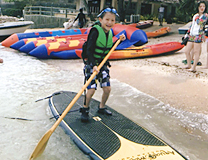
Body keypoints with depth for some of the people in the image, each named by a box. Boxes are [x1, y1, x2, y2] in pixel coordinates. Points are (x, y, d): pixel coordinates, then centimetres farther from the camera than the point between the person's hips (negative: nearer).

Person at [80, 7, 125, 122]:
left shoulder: (109, 33, 4)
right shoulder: (95, 31, -18)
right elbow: (89, 50, -21)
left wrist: (119, 40, 8)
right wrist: (94, 65, -30)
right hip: (91, 64, -6)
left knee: (107, 88, 3)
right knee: (91, 89, -13)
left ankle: (101, 108, 28)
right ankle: (85, 109, 13)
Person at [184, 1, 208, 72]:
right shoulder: (195, 15, 18)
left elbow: (199, 22, -17)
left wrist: (197, 16, 0)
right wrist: (187, 34, 24)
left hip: (198, 35, -6)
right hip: (191, 35, 6)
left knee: (196, 52, -4)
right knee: (187, 51, 7)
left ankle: (193, 68, 3)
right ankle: (189, 65, 24)